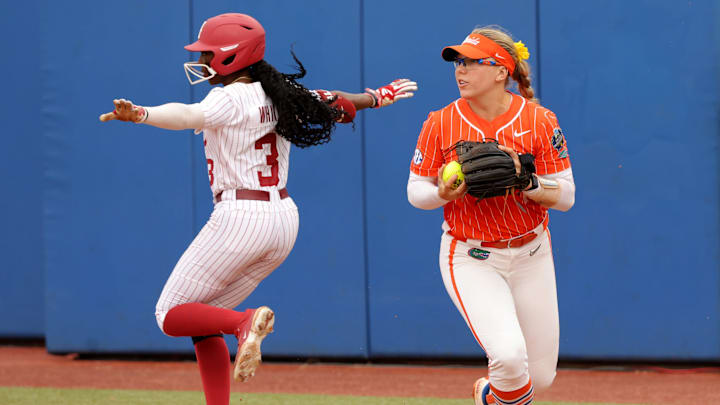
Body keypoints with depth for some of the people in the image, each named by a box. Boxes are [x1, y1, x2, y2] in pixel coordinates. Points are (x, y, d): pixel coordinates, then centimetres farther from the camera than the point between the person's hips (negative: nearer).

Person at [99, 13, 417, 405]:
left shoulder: (232, 98, -13)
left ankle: (244, 322, -25)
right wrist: (378, 96, 42)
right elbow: (333, 103, 24)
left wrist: (140, 114, -50)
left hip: (240, 217, -9)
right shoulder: (278, 96, 11)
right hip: (284, 221, 9)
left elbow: (189, 115, -33)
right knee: (201, 319, 17)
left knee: (170, 315, -1)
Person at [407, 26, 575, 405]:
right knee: (510, 355, -24)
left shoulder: (539, 121, -8)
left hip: (531, 256, 2)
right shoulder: (440, 124, -7)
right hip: (470, 259, -2)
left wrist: (525, 182, -25)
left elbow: (565, 196, -7)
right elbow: (415, 191, 1)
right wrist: (443, 193, -21)